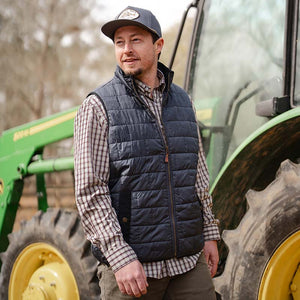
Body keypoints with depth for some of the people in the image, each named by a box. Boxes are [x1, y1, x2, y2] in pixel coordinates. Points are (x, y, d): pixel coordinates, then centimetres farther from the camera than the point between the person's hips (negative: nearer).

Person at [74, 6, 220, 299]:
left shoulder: (182, 101, 11)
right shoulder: (98, 107, -6)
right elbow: (90, 194, -11)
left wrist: (209, 233, 14)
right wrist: (120, 257, -17)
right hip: (130, 265, -4)